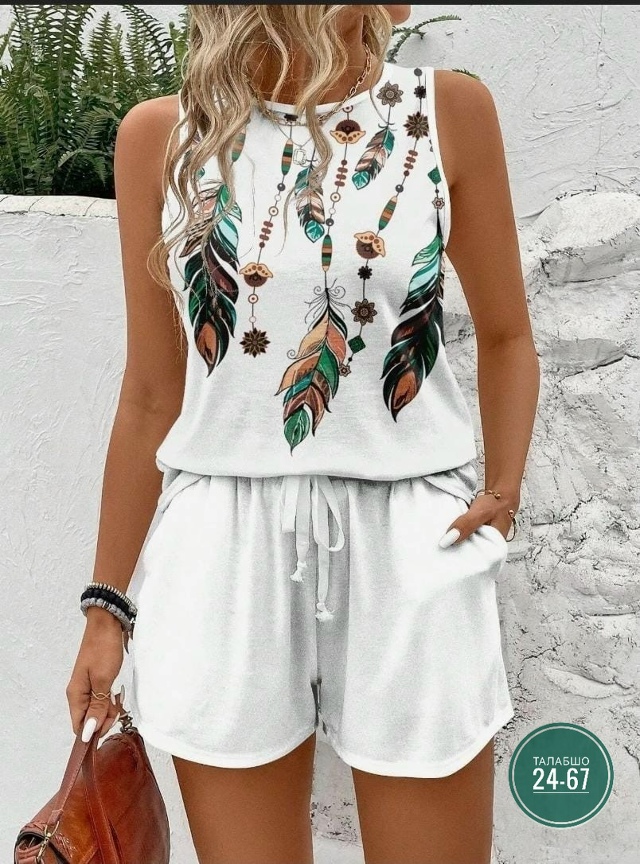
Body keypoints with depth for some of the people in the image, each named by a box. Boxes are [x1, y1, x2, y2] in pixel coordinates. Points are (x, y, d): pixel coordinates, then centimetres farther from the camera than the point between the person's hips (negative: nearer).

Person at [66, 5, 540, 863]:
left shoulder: (450, 109, 1)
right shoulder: (162, 135, 1)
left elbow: (505, 335, 10)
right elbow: (152, 393, 4)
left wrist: (505, 489, -6)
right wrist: (108, 603, 7)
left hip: (410, 539, 1)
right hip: (224, 545, 0)